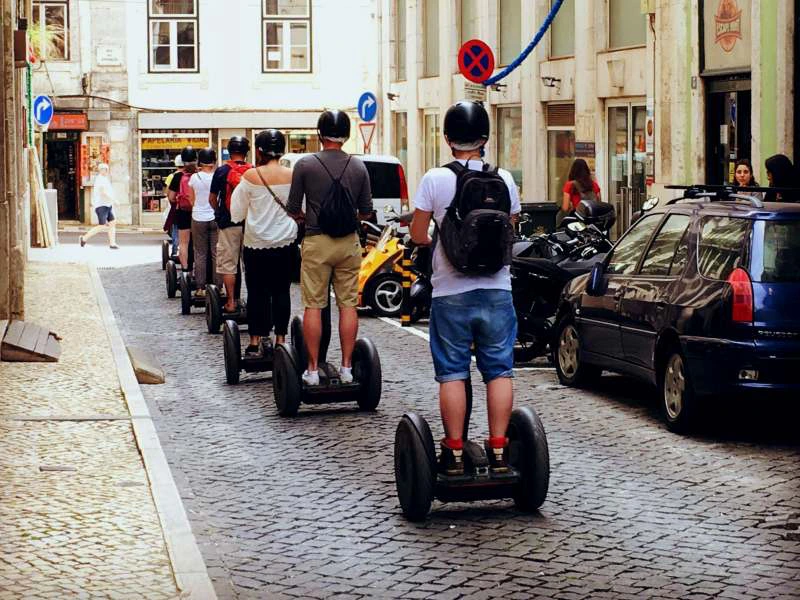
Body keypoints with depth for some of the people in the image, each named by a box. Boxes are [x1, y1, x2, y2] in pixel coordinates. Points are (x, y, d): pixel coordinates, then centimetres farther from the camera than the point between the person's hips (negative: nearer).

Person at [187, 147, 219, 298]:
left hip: (199, 218, 1)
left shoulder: (194, 177, -3)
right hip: (216, 218, -1)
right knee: (216, 254, 5)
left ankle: (200, 288, 5)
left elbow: (192, 200, 6)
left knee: (200, 254, 6)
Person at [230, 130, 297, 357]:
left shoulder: (250, 176, -11)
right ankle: (280, 339, 8)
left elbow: (236, 214, -2)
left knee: (256, 292, 6)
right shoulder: (292, 176, -6)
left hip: (256, 242, -2)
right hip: (285, 242, 2)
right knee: (281, 291, 7)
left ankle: (255, 341, 7)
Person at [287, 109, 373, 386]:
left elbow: (293, 209, -2)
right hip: (349, 242, 2)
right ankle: (346, 368, 8)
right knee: (348, 304, 7)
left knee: (313, 306, 2)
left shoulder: (305, 165, -6)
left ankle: (313, 370, 4)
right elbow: (366, 211, 7)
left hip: (316, 241, -2)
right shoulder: (358, 167, 2)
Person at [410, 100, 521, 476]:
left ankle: (455, 453, 6)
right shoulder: (503, 179, 0)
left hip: (451, 293, -2)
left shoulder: (435, 180, -8)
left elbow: (417, 235, -3)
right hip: (496, 290, 2)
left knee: (452, 374, 5)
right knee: (499, 371, 8)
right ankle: (498, 451, 7)